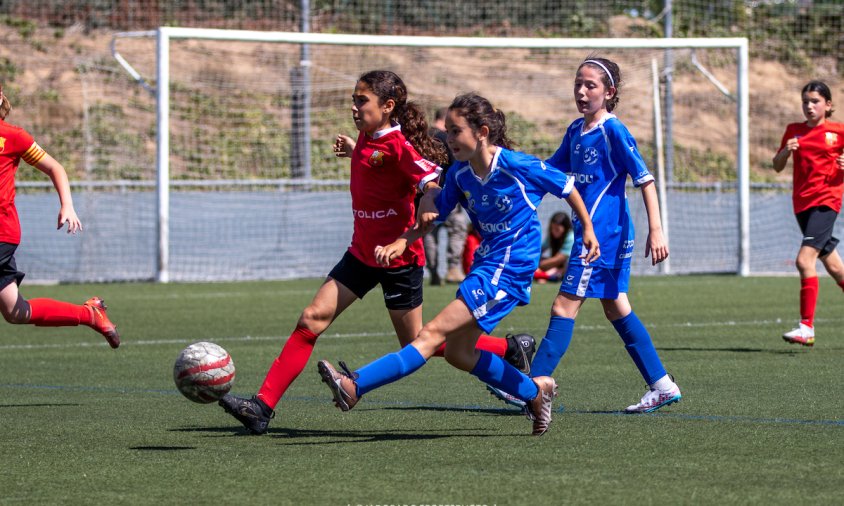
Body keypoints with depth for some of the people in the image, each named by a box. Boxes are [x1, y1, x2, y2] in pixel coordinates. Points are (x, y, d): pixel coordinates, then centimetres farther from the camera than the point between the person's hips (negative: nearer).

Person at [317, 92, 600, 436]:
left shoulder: (518, 166, -15)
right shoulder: (460, 174, 3)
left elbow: (568, 188, -1)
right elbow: (433, 213, 7)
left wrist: (588, 231, 9)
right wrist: (401, 242, -12)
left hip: (508, 271, -9)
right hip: (486, 263, 9)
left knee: (434, 334, -16)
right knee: (457, 351, 10)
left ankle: (355, 386, -27)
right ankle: (535, 391, 25)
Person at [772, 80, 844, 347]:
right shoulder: (794, 131, 10)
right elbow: (777, 166, 10)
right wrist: (786, 150, -10)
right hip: (802, 203, 5)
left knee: (805, 259, -19)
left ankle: (806, 328, -18)